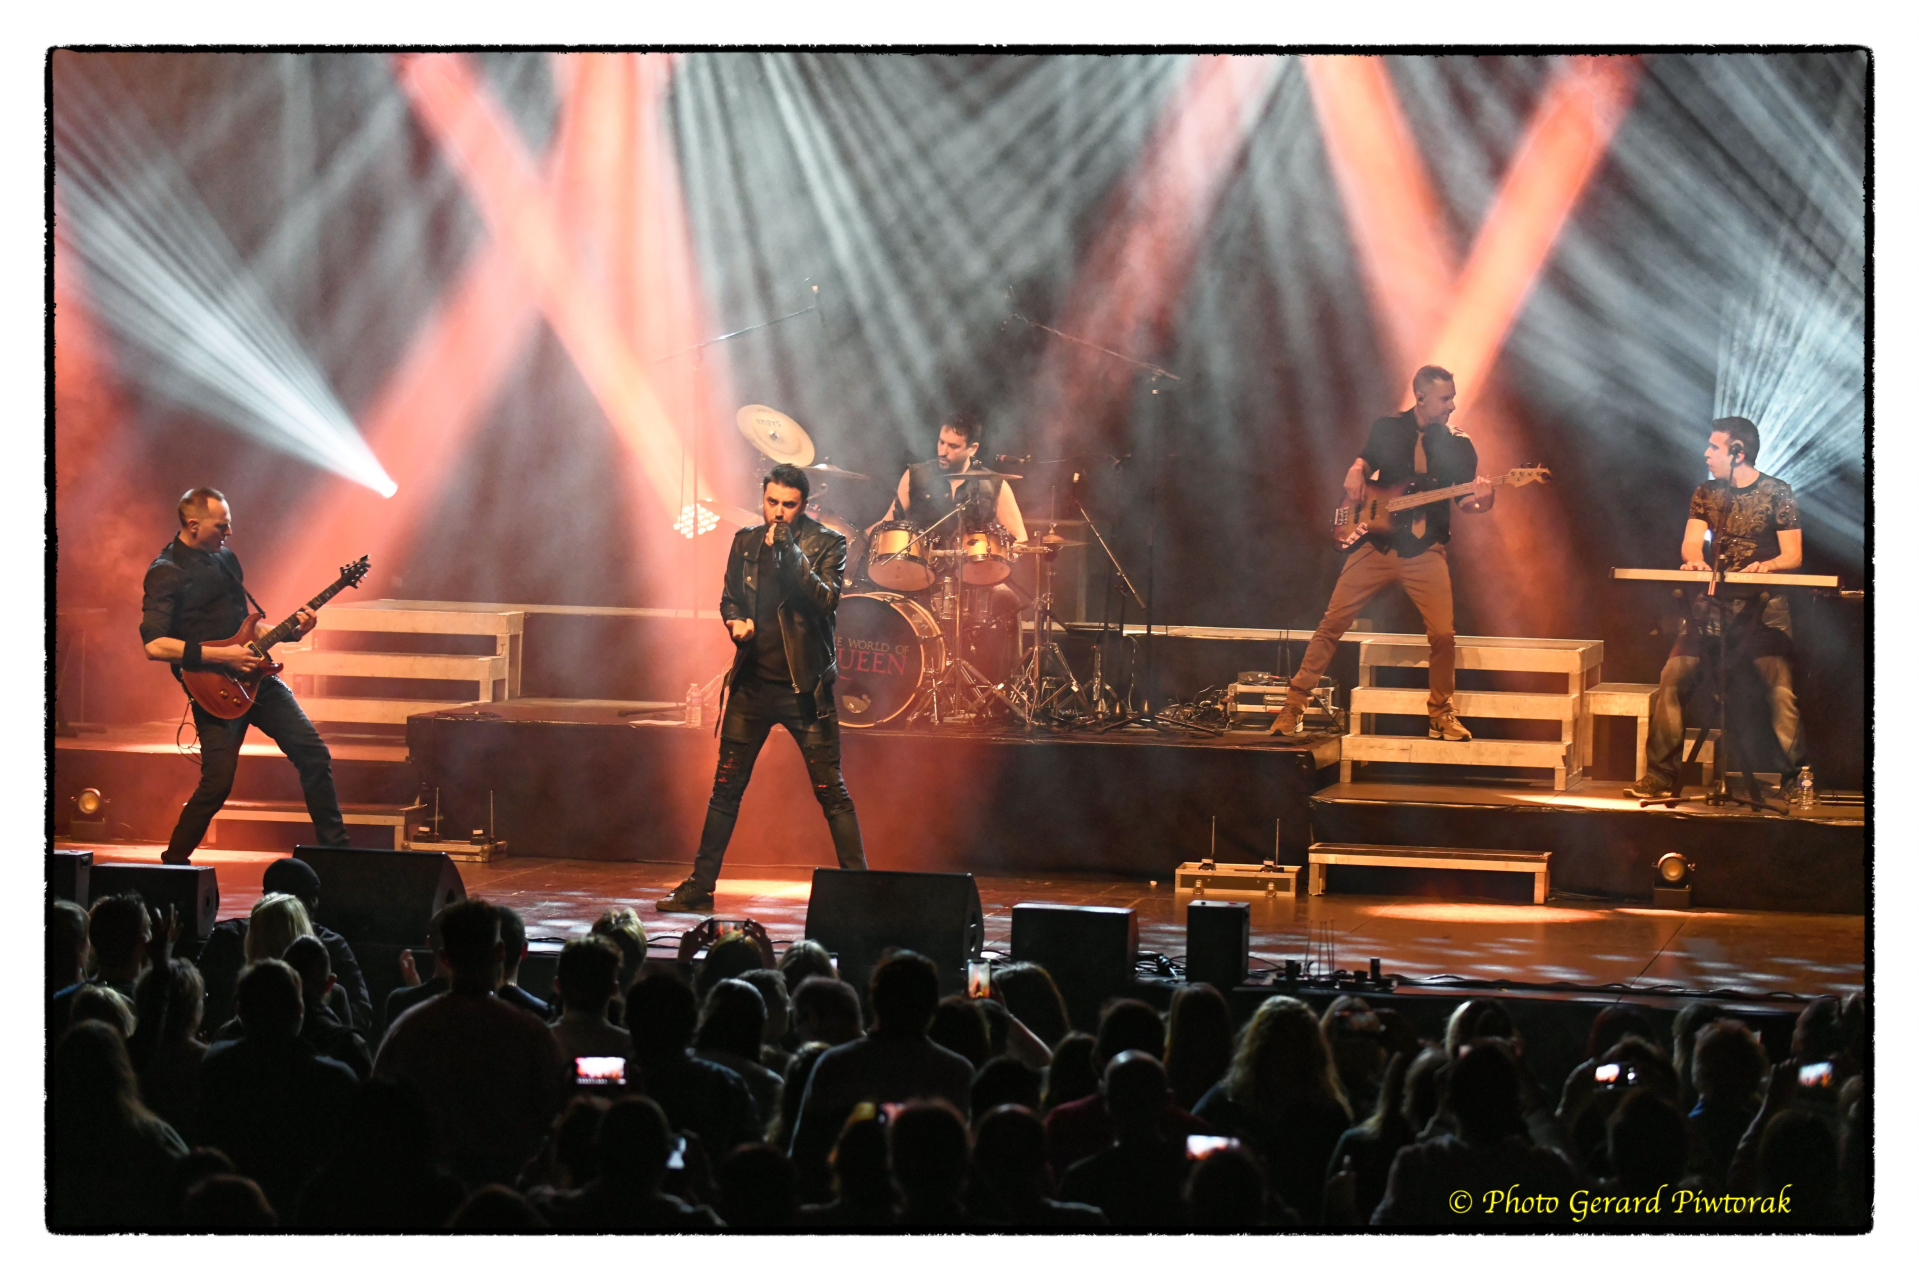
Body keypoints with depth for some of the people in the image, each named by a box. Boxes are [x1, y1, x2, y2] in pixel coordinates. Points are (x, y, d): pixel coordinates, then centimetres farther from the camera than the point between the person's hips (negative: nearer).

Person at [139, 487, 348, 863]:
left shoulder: (226, 559, 14)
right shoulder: (166, 573, -10)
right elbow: (154, 644, -20)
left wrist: (292, 631, 8)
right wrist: (222, 655, -21)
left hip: (255, 675, 7)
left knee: (313, 753, 2)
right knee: (217, 782, -13)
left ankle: (335, 847, 12)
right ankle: (174, 862, 8)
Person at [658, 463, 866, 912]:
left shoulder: (827, 544, -4)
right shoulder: (745, 542, 9)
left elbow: (826, 601, -17)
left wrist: (790, 552, -24)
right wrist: (736, 621, -3)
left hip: (804, 686, -4)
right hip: (752, 682, 4)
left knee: (831, 792, -3)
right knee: (725, 787, 8)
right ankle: (700, 886, 15)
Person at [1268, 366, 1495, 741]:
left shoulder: (1457, 444, 5)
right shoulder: (1388, 429, 7)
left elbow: (1463, 500, 3)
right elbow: (1364, 460, 23)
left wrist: (1479, 502, -20)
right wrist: (1355, 474, 0)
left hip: (1425, 551, -1)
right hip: (1376, 543, 1)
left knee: (1442, 633, -12)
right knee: (1332, 623, -2)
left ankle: (1441, 716, 8)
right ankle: (1293, 708, 5)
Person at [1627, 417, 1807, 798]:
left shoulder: (1777, 493, 1)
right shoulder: (1706, 494, 13)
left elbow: (1793, 556, -3)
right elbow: (1690, 544, 3)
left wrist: (1767, 565, -24)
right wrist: (1694, 559, -21)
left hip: (1763, 607, -4)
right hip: (1712, 604, 4)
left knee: (1781, 685, -20)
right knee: (1673, 678, -9)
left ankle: (1798, 777, -16)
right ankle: (1661, 778, -5)